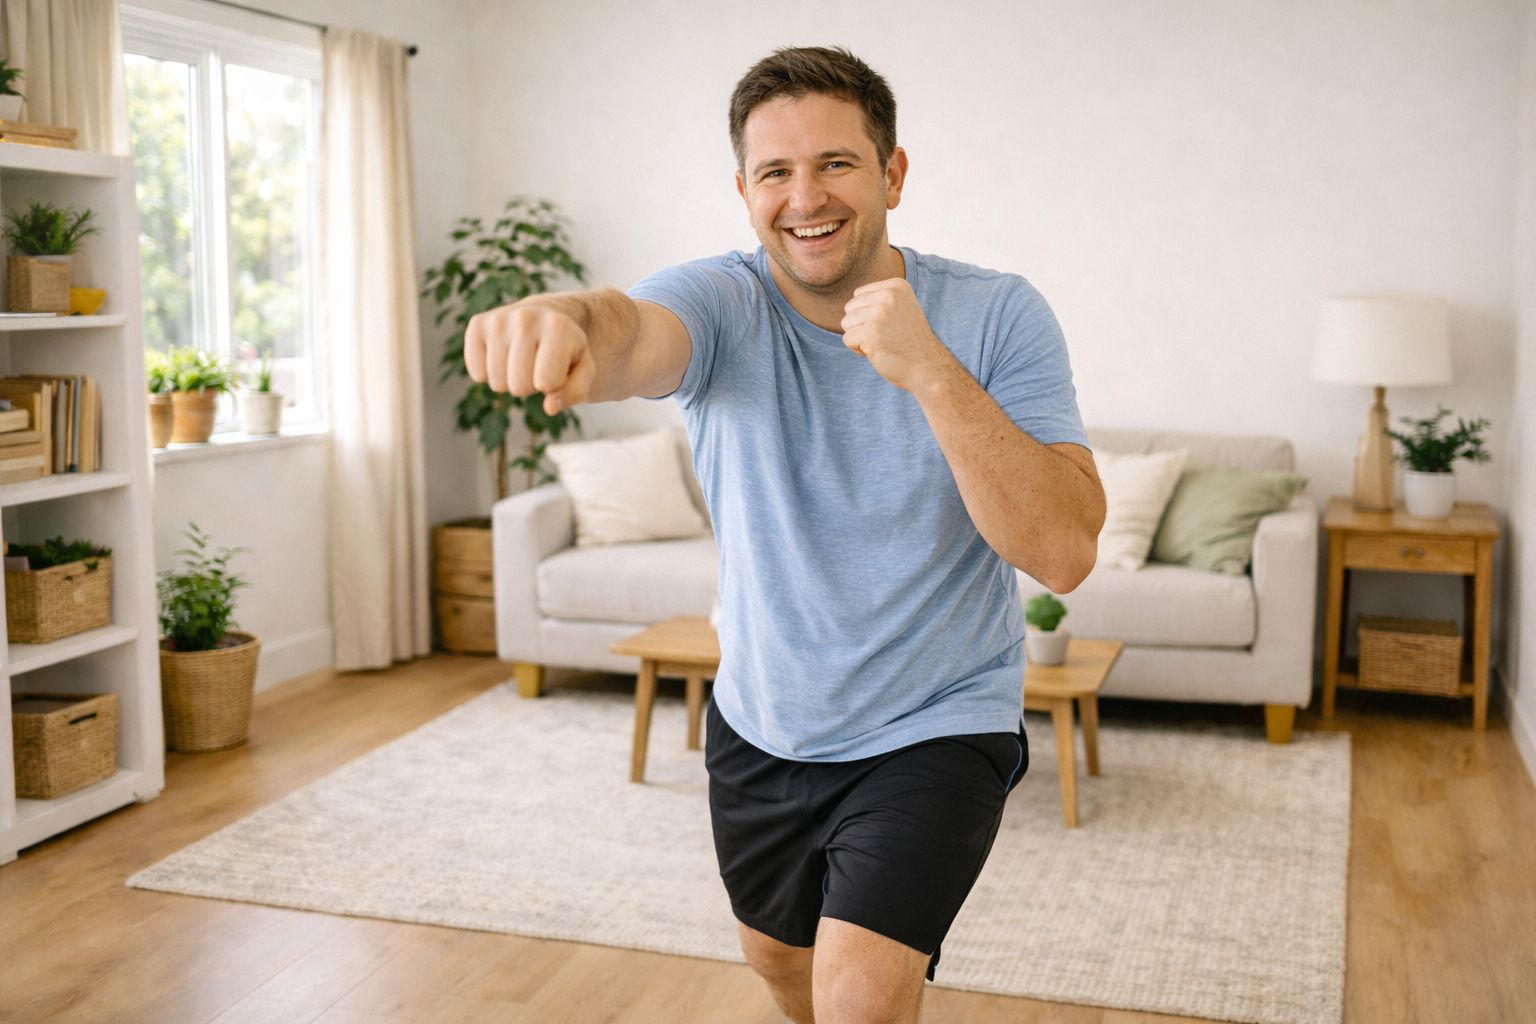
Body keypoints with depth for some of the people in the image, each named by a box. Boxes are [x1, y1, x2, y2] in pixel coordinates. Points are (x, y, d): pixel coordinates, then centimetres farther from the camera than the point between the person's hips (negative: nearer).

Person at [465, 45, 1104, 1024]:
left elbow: (1065, 552, -26)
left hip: (936, 726, -3)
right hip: (760, 722, 4)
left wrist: (930, 369, -36)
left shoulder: (999, 317, -17)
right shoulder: (720, 304, -14)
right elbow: (635, 329, -40)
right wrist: (569, 322, -65)